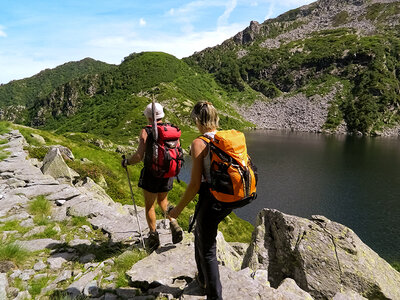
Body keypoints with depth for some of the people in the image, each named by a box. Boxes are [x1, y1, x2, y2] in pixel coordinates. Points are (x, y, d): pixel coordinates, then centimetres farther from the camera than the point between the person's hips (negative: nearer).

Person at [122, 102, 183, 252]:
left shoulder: (146, 132, -13)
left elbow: (139, 156, -17)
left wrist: (126, 162, 1)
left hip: (152, 174, -4)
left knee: (150, 205, 13)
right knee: (163, 200, 25)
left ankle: (153, 236, 18)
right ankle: (173, 224, 8)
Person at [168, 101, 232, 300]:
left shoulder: (199, 143, -17)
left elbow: (195, 184, -18)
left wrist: (179, 209, -6)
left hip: (210, 200, -8)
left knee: (207, 249, 11)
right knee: (199, 233, 30)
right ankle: (203, 278, 49)